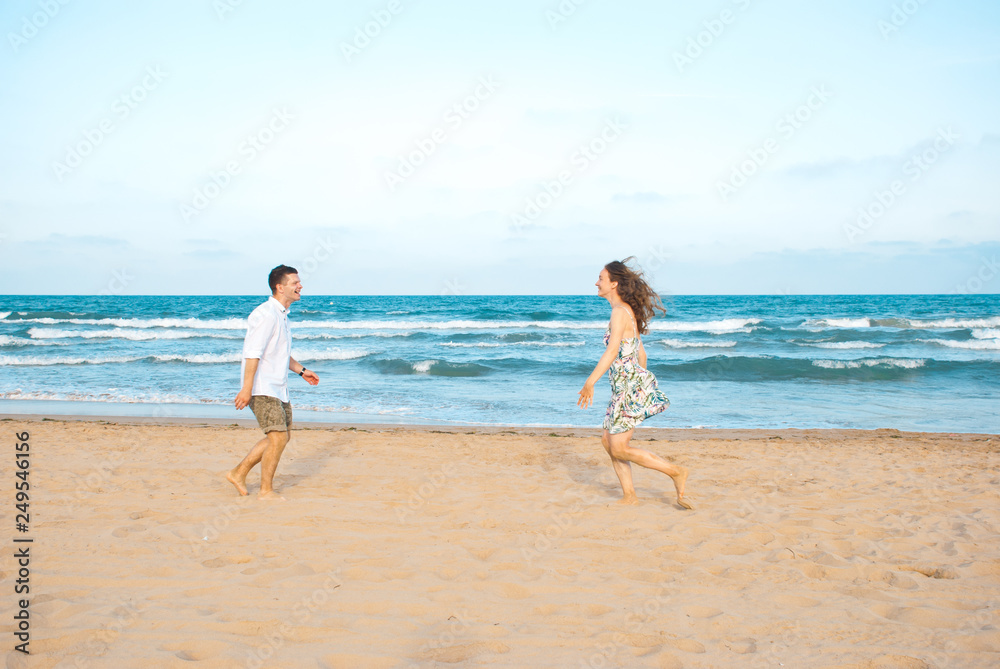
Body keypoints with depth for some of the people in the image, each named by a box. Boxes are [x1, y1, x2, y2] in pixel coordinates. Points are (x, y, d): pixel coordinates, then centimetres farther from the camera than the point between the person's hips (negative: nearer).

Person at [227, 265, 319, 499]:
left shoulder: (281, 315, 15)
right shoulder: (267, 314, -16)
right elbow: (252, 353, -22)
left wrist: (301, 370, 24)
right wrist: (247, 388, -27)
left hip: (277, 387, 10)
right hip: (261, 388, -10)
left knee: (283, 436, 14)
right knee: (278, 438, -10)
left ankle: (239, 473, 23)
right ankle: (266, 490, 5)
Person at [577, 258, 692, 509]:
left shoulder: (620, 311, -14)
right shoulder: (629, 312, 15)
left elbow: (612, 351, -23)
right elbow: (641, 353, 21)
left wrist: (589, 383, -24)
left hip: (631, 385, -10)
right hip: (625, 387, 10)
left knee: (619, 449, -5)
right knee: (608, 441, 12)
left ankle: (675, 471, 1)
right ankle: (629, 496, 16)